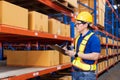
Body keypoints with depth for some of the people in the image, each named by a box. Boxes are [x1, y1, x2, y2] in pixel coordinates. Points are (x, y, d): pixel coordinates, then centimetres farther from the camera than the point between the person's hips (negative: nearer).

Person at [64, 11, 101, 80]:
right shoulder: (78, 38, 11)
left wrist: (76, 54, -21)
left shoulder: (93, 38, -13)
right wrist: (69, 51, 0)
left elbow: (95, 56, -22)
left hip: (87, 73, -7)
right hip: (75, 72, 7)